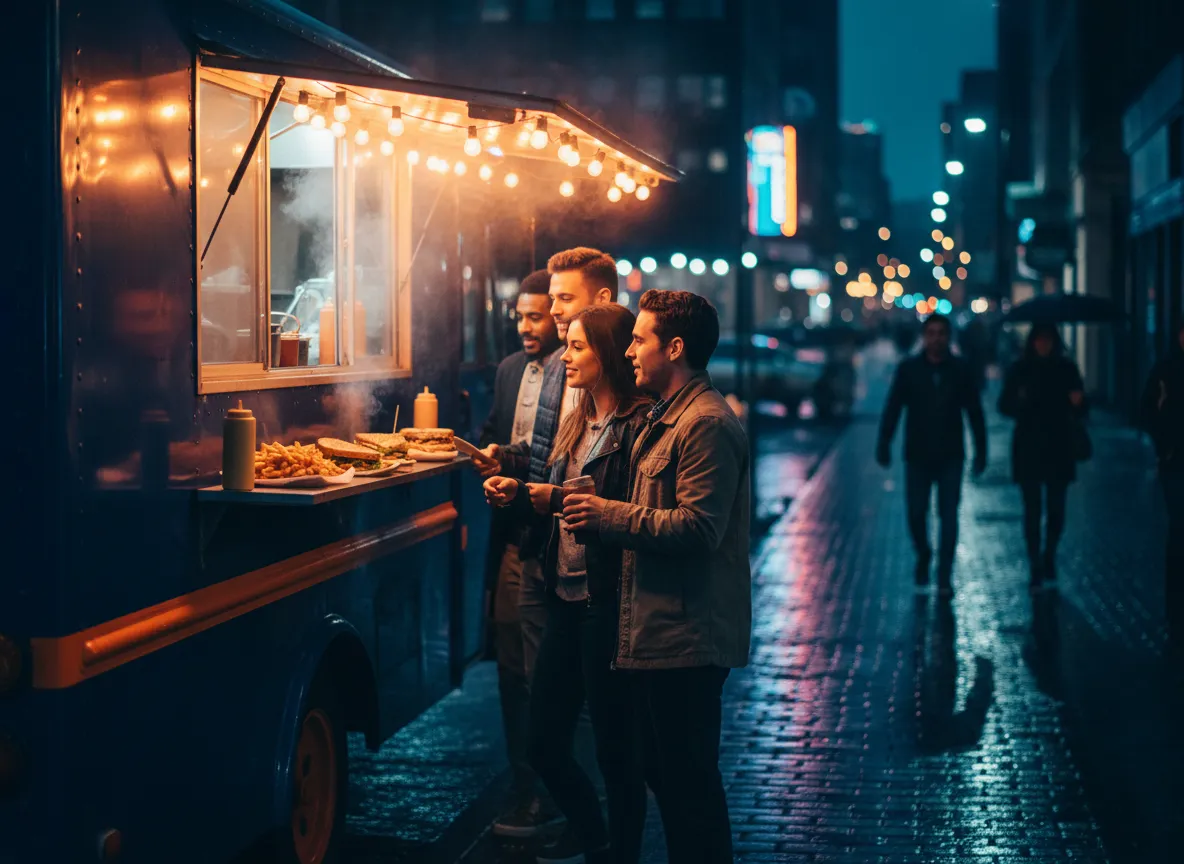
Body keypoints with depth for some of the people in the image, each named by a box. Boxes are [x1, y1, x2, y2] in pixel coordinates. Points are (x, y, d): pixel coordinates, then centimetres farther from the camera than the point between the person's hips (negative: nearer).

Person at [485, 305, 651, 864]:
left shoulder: (638, 426, -13)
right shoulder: (578, 423, 14)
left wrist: (562, 499, -19)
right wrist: (519, 493, 5)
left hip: (608, 603, -8)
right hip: (566, 598, 8)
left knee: (614, 745, 3)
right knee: (544, 740, 13)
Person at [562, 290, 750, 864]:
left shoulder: (707, 424, -16)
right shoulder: (668, 417, 18)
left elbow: (698, 526, -24)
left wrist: (610, 516, -18)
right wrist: (601, 516, 10)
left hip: (687, 637, -11)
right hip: (662, 629, 11)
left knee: (688, 783, -3)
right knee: (664, 772, 18)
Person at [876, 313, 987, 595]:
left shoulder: (960, 370, 2)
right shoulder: (908, 369, 0)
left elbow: (975, 413, 5)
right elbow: (892, 409, -3)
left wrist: (981, 451, 3)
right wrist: (884, 444, -12)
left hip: (950, 456, 0)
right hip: (917, 455, 0)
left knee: (948, 516, -5)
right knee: (916, 512, 4)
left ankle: (944, 577, -2)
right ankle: (923, 555, 33)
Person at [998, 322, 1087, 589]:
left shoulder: (1067, 369, 5)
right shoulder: (1019, 370, 2)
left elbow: (1080, 412, 5)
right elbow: (1004, 406, 1)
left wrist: (1078, 402, -18)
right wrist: (1019, 401, -19)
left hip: (1059, 449, 1)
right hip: (1028, 449, -1)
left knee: (1056, 509, 3)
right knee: (1032, 509, -4)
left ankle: (1049, 556, 26)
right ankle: (1036, 566, 1)